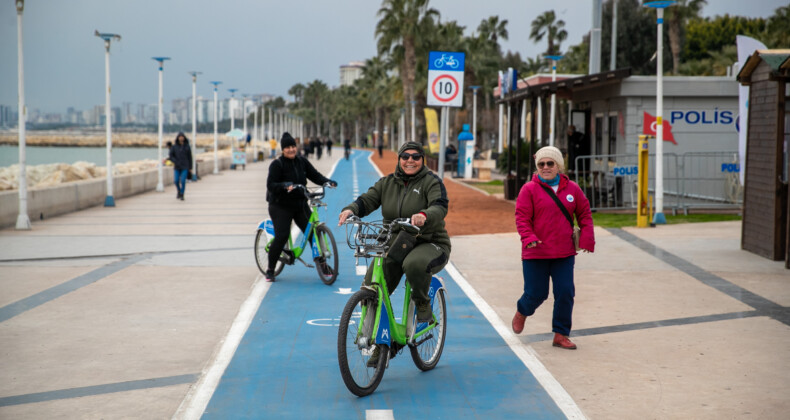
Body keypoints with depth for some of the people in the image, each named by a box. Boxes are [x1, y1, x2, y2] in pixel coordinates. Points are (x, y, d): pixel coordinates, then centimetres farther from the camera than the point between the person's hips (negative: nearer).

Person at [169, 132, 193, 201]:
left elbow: (189, 157, 3)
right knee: (176, 181, -7)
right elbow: (171, 156, -3)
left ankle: (182, 195, 2)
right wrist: (175, 162, -19)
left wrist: (190, 167, 3)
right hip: (177, 167, 1)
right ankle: (179, 191, 23)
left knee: (183, 181, -12)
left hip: (185, 166, -1)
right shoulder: (174, 147, 0)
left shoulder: (187, 146, 0)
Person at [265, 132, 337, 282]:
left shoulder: (302, 162, 6)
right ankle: (270, 270, 2)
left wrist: (327, 181, -15)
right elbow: (271, 185, -17)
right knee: (281, 236, -14)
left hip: (300, 204, 5)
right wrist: (284, 186, -36)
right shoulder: (277, 164, -9)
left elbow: (314, 175, 5)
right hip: (280, 206, -5)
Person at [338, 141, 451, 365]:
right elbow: (367, 201, 1)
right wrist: (351, 210, -23)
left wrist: (424, 215, -43)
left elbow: (440, 207, -20)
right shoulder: (387, 183, 10)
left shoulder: (431, 182, -3)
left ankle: (423, 303, -9)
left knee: (414, 264, -41)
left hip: (429, 244, -5)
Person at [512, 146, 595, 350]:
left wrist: (586, 238, 2)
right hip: (535, 253, -3)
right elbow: (522, 217, -8)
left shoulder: (572, 188, 7)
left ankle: (561, 335, 11)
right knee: (536, 293, 2)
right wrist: (528, 237, -24)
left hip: (564, 253, 3)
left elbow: (584, 213, 14)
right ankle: (521, 312, 38)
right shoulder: (529, 189, -4)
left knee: (565, 293, -2)